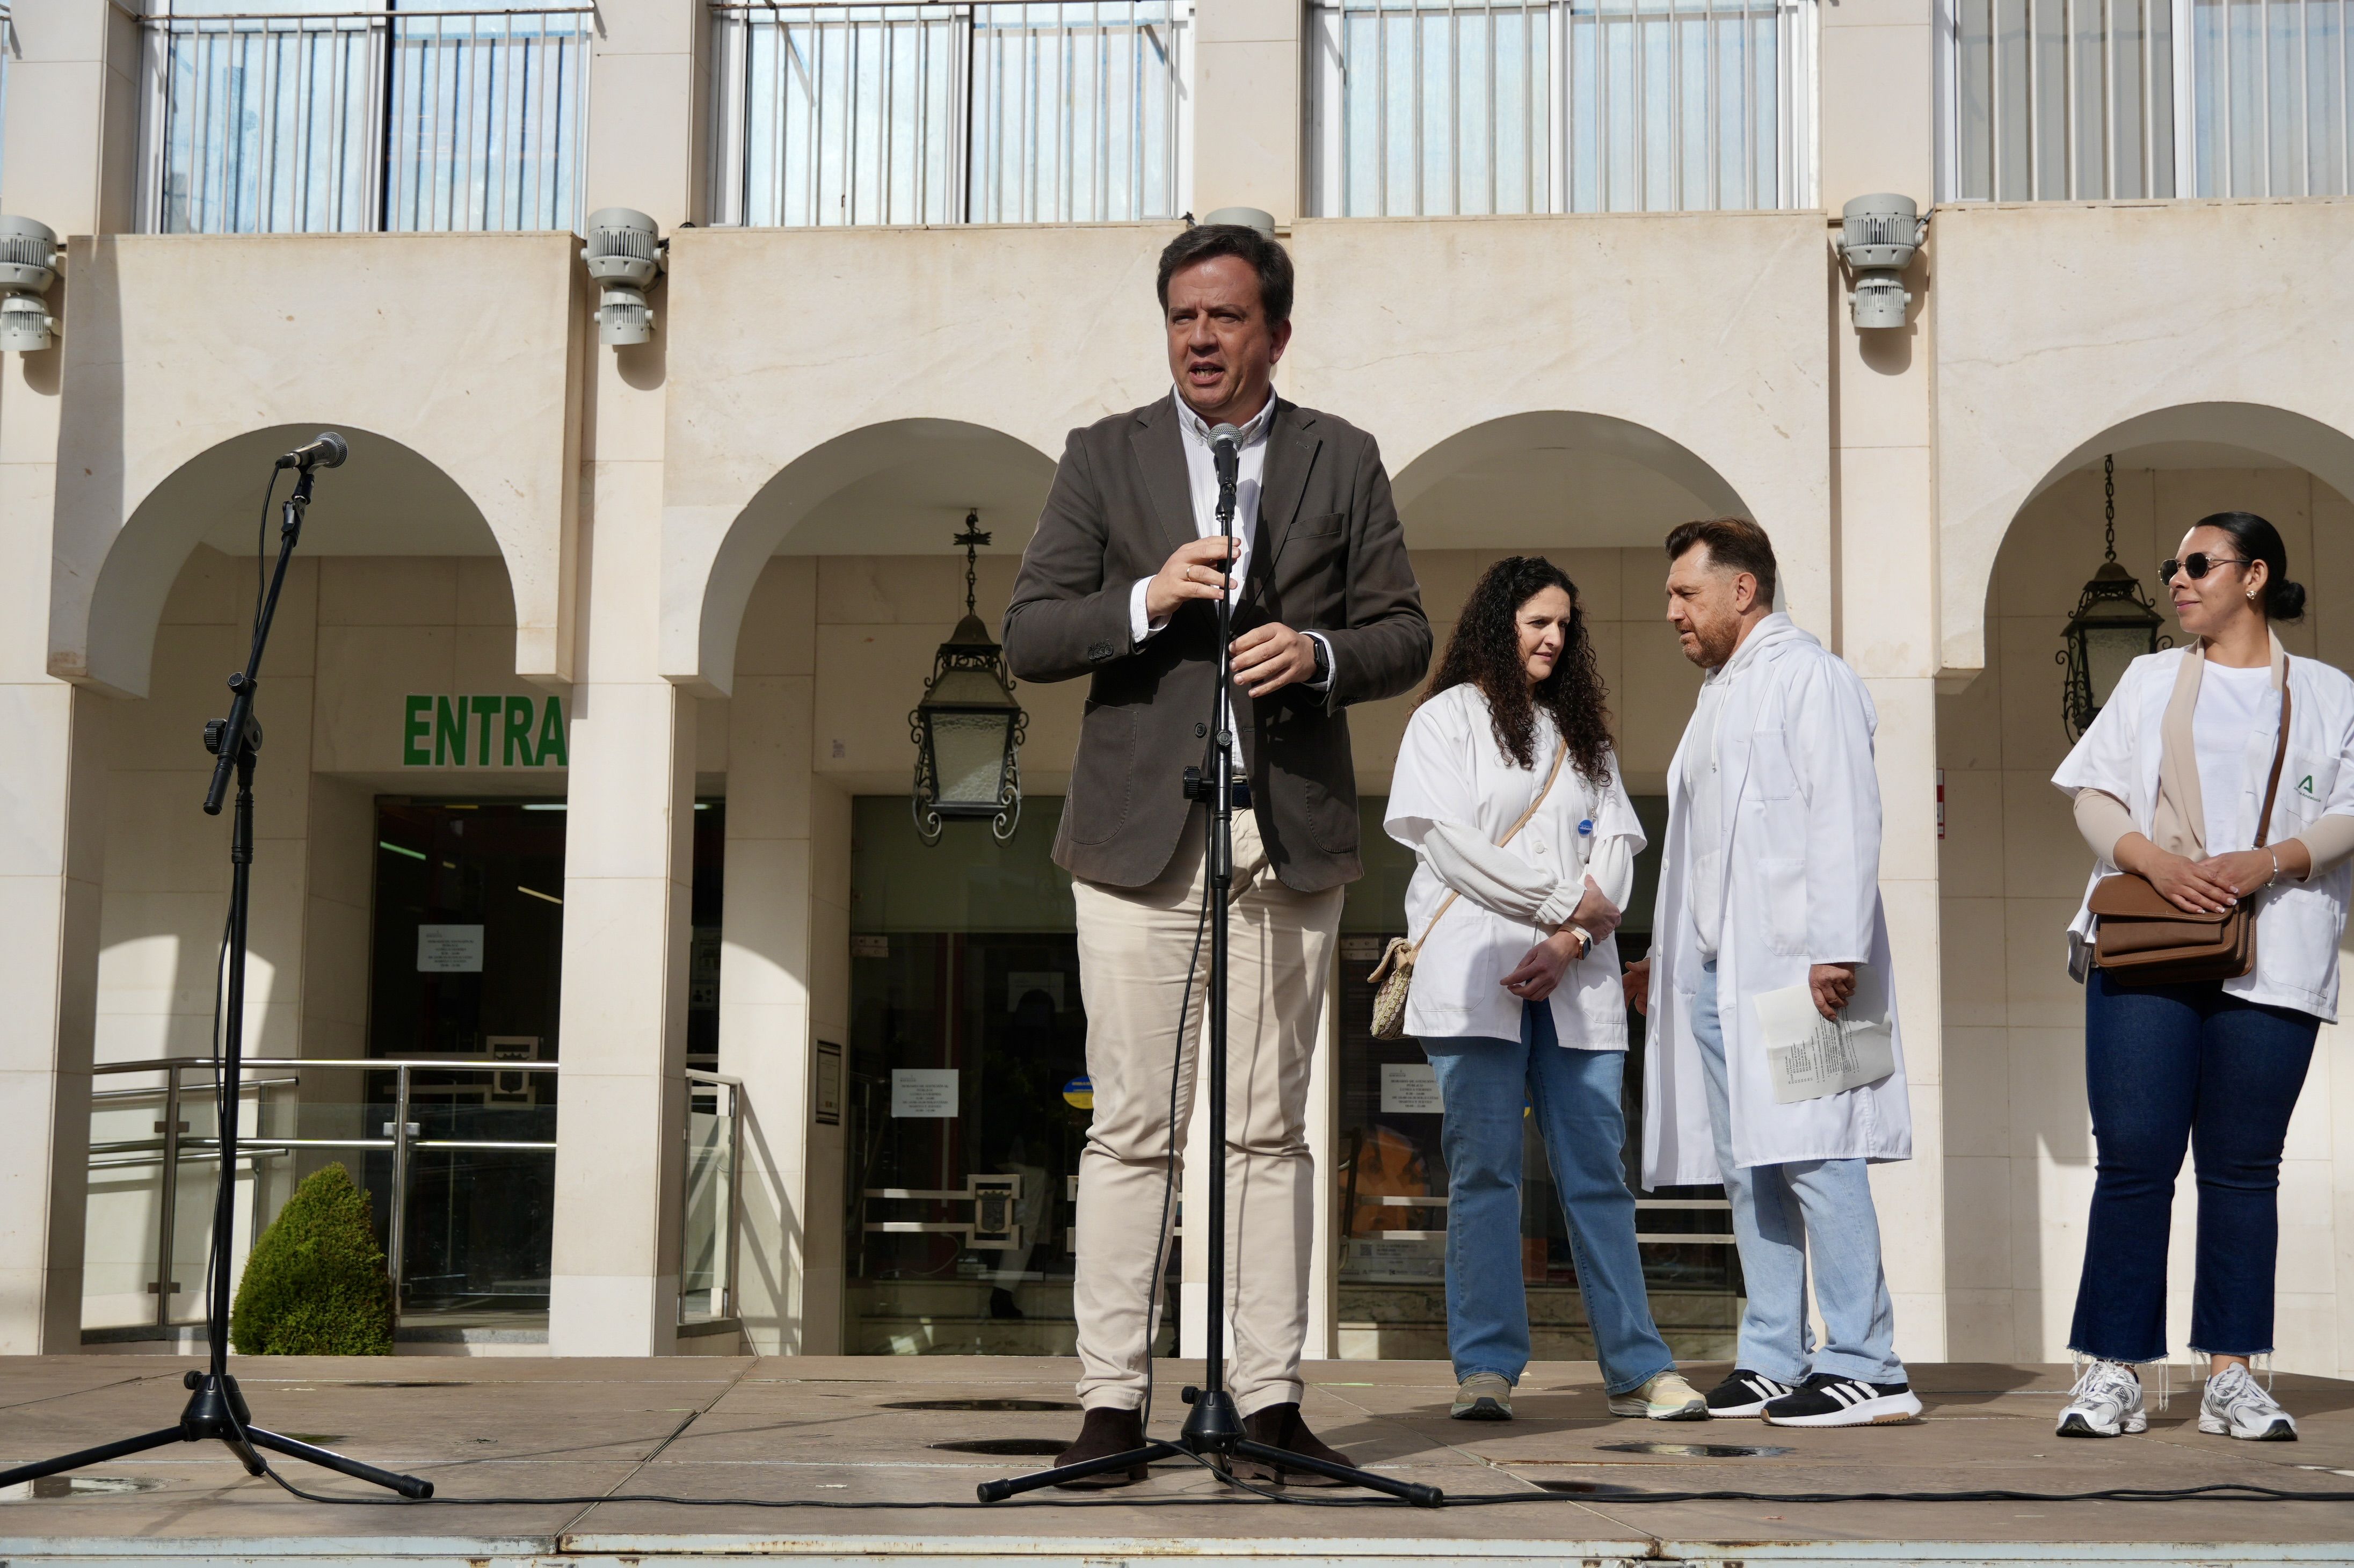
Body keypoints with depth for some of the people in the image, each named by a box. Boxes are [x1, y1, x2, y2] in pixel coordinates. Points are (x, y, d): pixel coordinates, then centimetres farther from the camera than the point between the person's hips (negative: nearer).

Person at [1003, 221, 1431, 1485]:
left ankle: (1270, 1399, 7)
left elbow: (1404, 634, 9)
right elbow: (1027, 637, 2)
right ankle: (1111, 1400, 3)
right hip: (1140, 833, 0)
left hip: (1291, 833, 1)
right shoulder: (1105, 457, 9)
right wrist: (1147, 601, -14)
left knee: (1272, 1130, 3)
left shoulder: (1343, 461, 11)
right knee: (1129, 1130, -1)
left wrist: (1321, 652, -11)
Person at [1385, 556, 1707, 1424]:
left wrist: (1569, 943, -6)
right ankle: (1485, 1368, -4)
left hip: (1576, 982, 4)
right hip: (1476, 973, -4)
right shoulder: (1447, 719, 8)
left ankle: (1637, 1368, 3)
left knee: (1597, 1171, 1)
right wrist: (1564, 900, -6)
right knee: (1485, 1169, -6)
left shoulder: (1583, 735, 22)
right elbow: (1447, 841, -4)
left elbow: (1616, 848, 11)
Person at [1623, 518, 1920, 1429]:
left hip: (1792, 965, -9)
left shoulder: (1809, 676, -2)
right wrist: (1667, 959, 22)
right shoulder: (1718, 695, 25)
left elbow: (1845, 818, -12)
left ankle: (1864, 1366, -10)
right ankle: (1773, 1361, 10)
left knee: (1812, 1156, -12)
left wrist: (1837, 947, -20)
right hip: (1717, 970, 9)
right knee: (1747, 1168, 6)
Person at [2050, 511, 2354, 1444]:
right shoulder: (2149, 680, 18)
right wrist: (2153, 859, -10)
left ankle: (2231, 1374, 6)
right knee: (2133, 1158, -6)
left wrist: (2268, 861, -14)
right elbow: (2093, 795, 9)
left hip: (2272, 960, 0)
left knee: (2243, 1164, 0)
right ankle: (2114, 1372, -3)